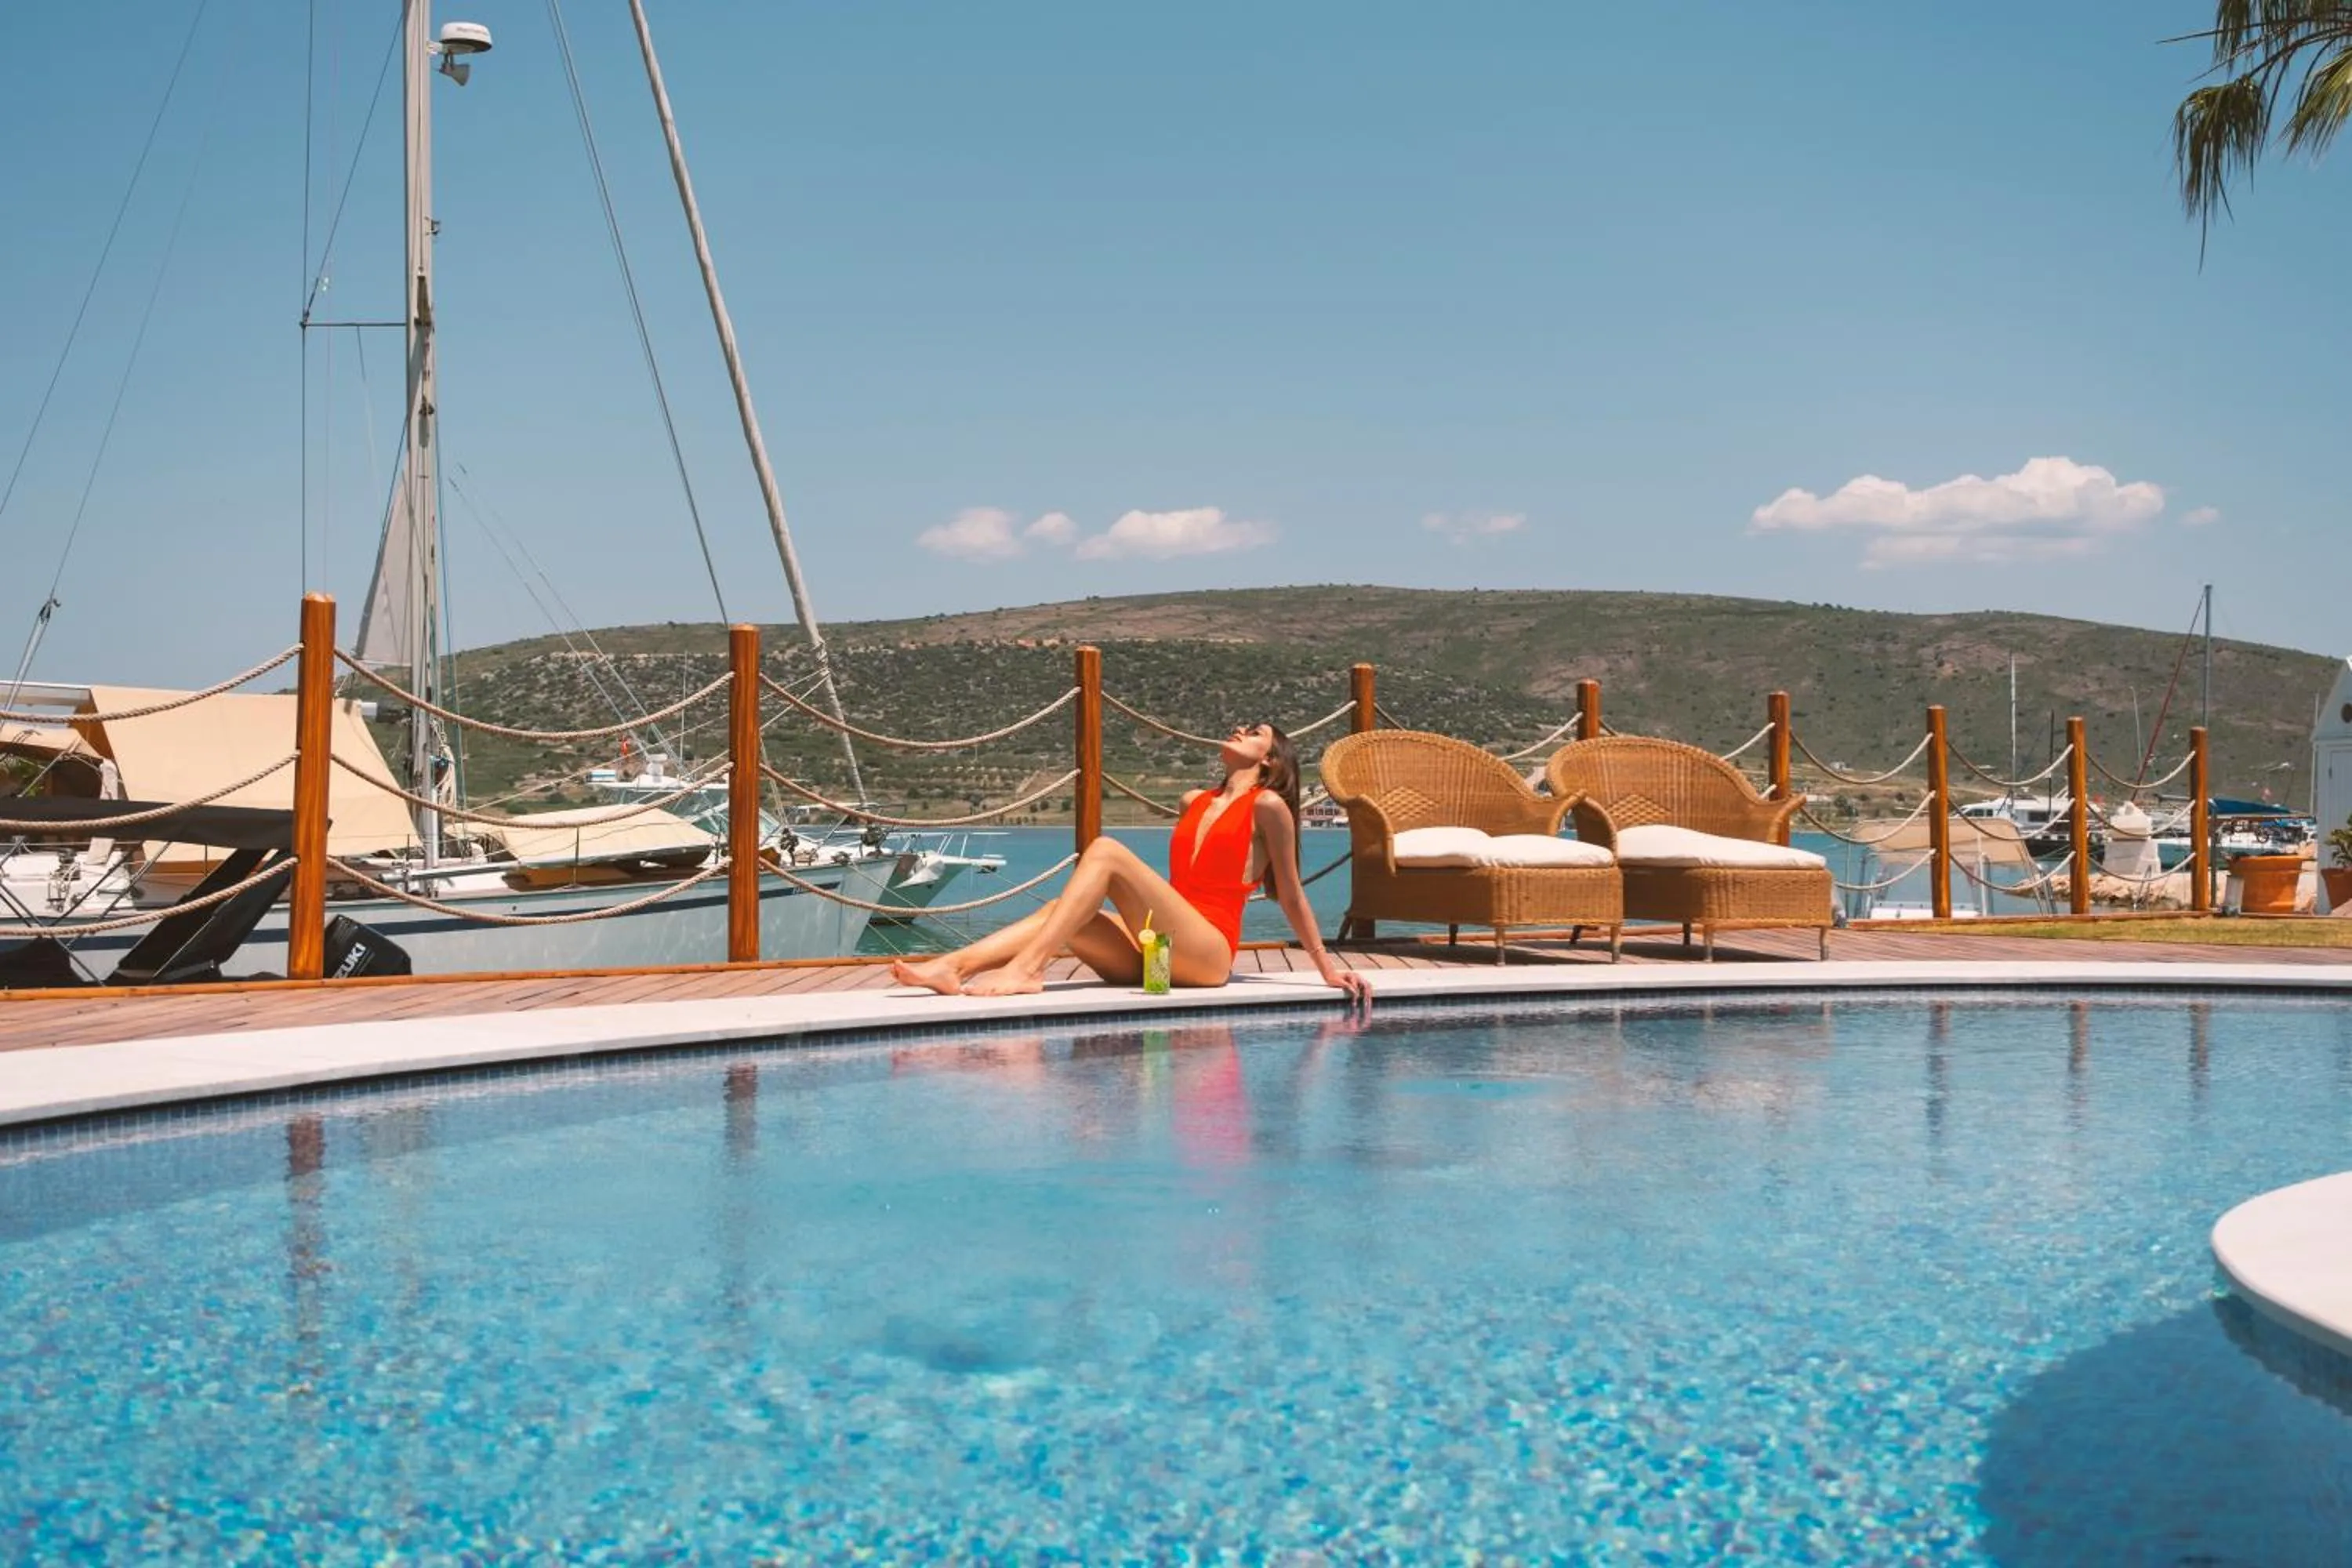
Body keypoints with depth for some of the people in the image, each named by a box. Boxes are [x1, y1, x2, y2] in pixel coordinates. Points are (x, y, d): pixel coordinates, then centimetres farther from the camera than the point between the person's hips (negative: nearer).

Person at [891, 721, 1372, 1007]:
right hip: (1159, 959, 7)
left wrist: (1328, 969, 9)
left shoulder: (1268, 806, 4)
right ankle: (950, 966, -34)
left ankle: (1027, 966, -37)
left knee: (1106, 850, -21)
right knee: (1059, 909, -13)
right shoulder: (1194, 803, 25)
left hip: (1209, 952, -7)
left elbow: (1291, 895, 8)